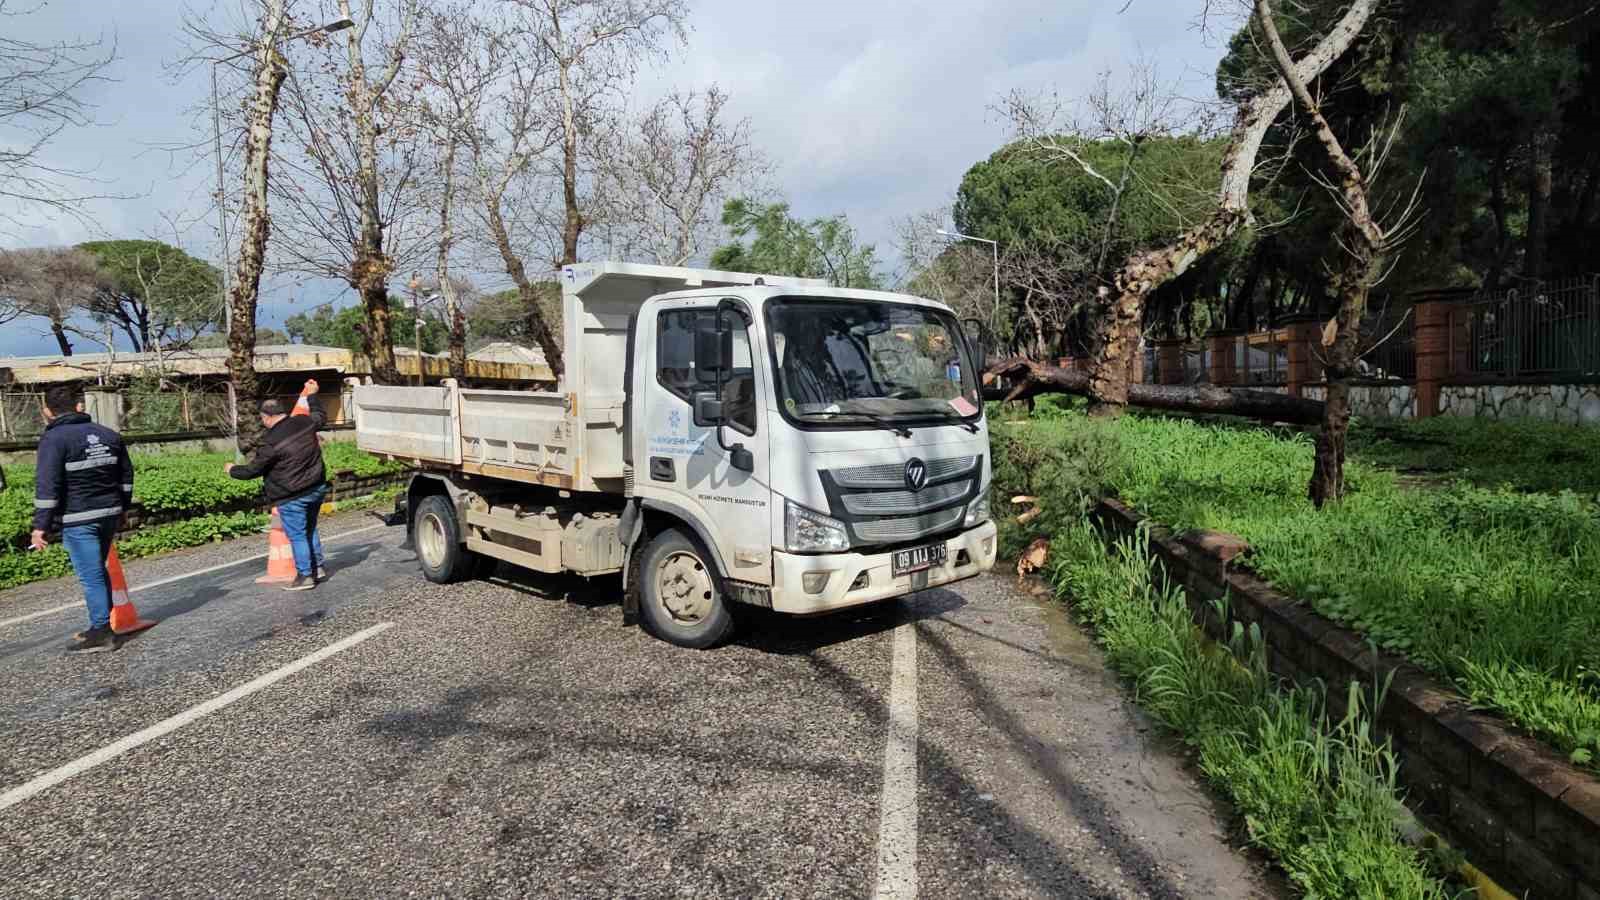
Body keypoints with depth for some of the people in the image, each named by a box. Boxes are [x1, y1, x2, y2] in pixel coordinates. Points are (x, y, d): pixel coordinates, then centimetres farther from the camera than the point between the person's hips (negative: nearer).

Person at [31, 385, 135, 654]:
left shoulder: (54, 439, -10)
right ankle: (101, 625, 26)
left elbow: (47, 486, -15)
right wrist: (122, 509, 24)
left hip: (78, 520, -7)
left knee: (91, 576, -3)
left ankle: (102, 634, -1)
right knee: (98, 570, 19)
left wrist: (41, 526, -12)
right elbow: (126, 475, 15)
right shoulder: (108, 435, 9)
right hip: (110, 514, 7)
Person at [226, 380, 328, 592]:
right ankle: (317, 568, 26)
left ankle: (304, 576, 8)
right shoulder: (304, 422, -3)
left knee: (297, 536, 3)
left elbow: (252, 470, -7)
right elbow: (321, 416, 22)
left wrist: (232, 470, 12)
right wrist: (312, 396, 33)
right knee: (310, 529, 20)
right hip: (316, 489, 7)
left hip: (292, 497, -7)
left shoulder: (271, 442, -19)